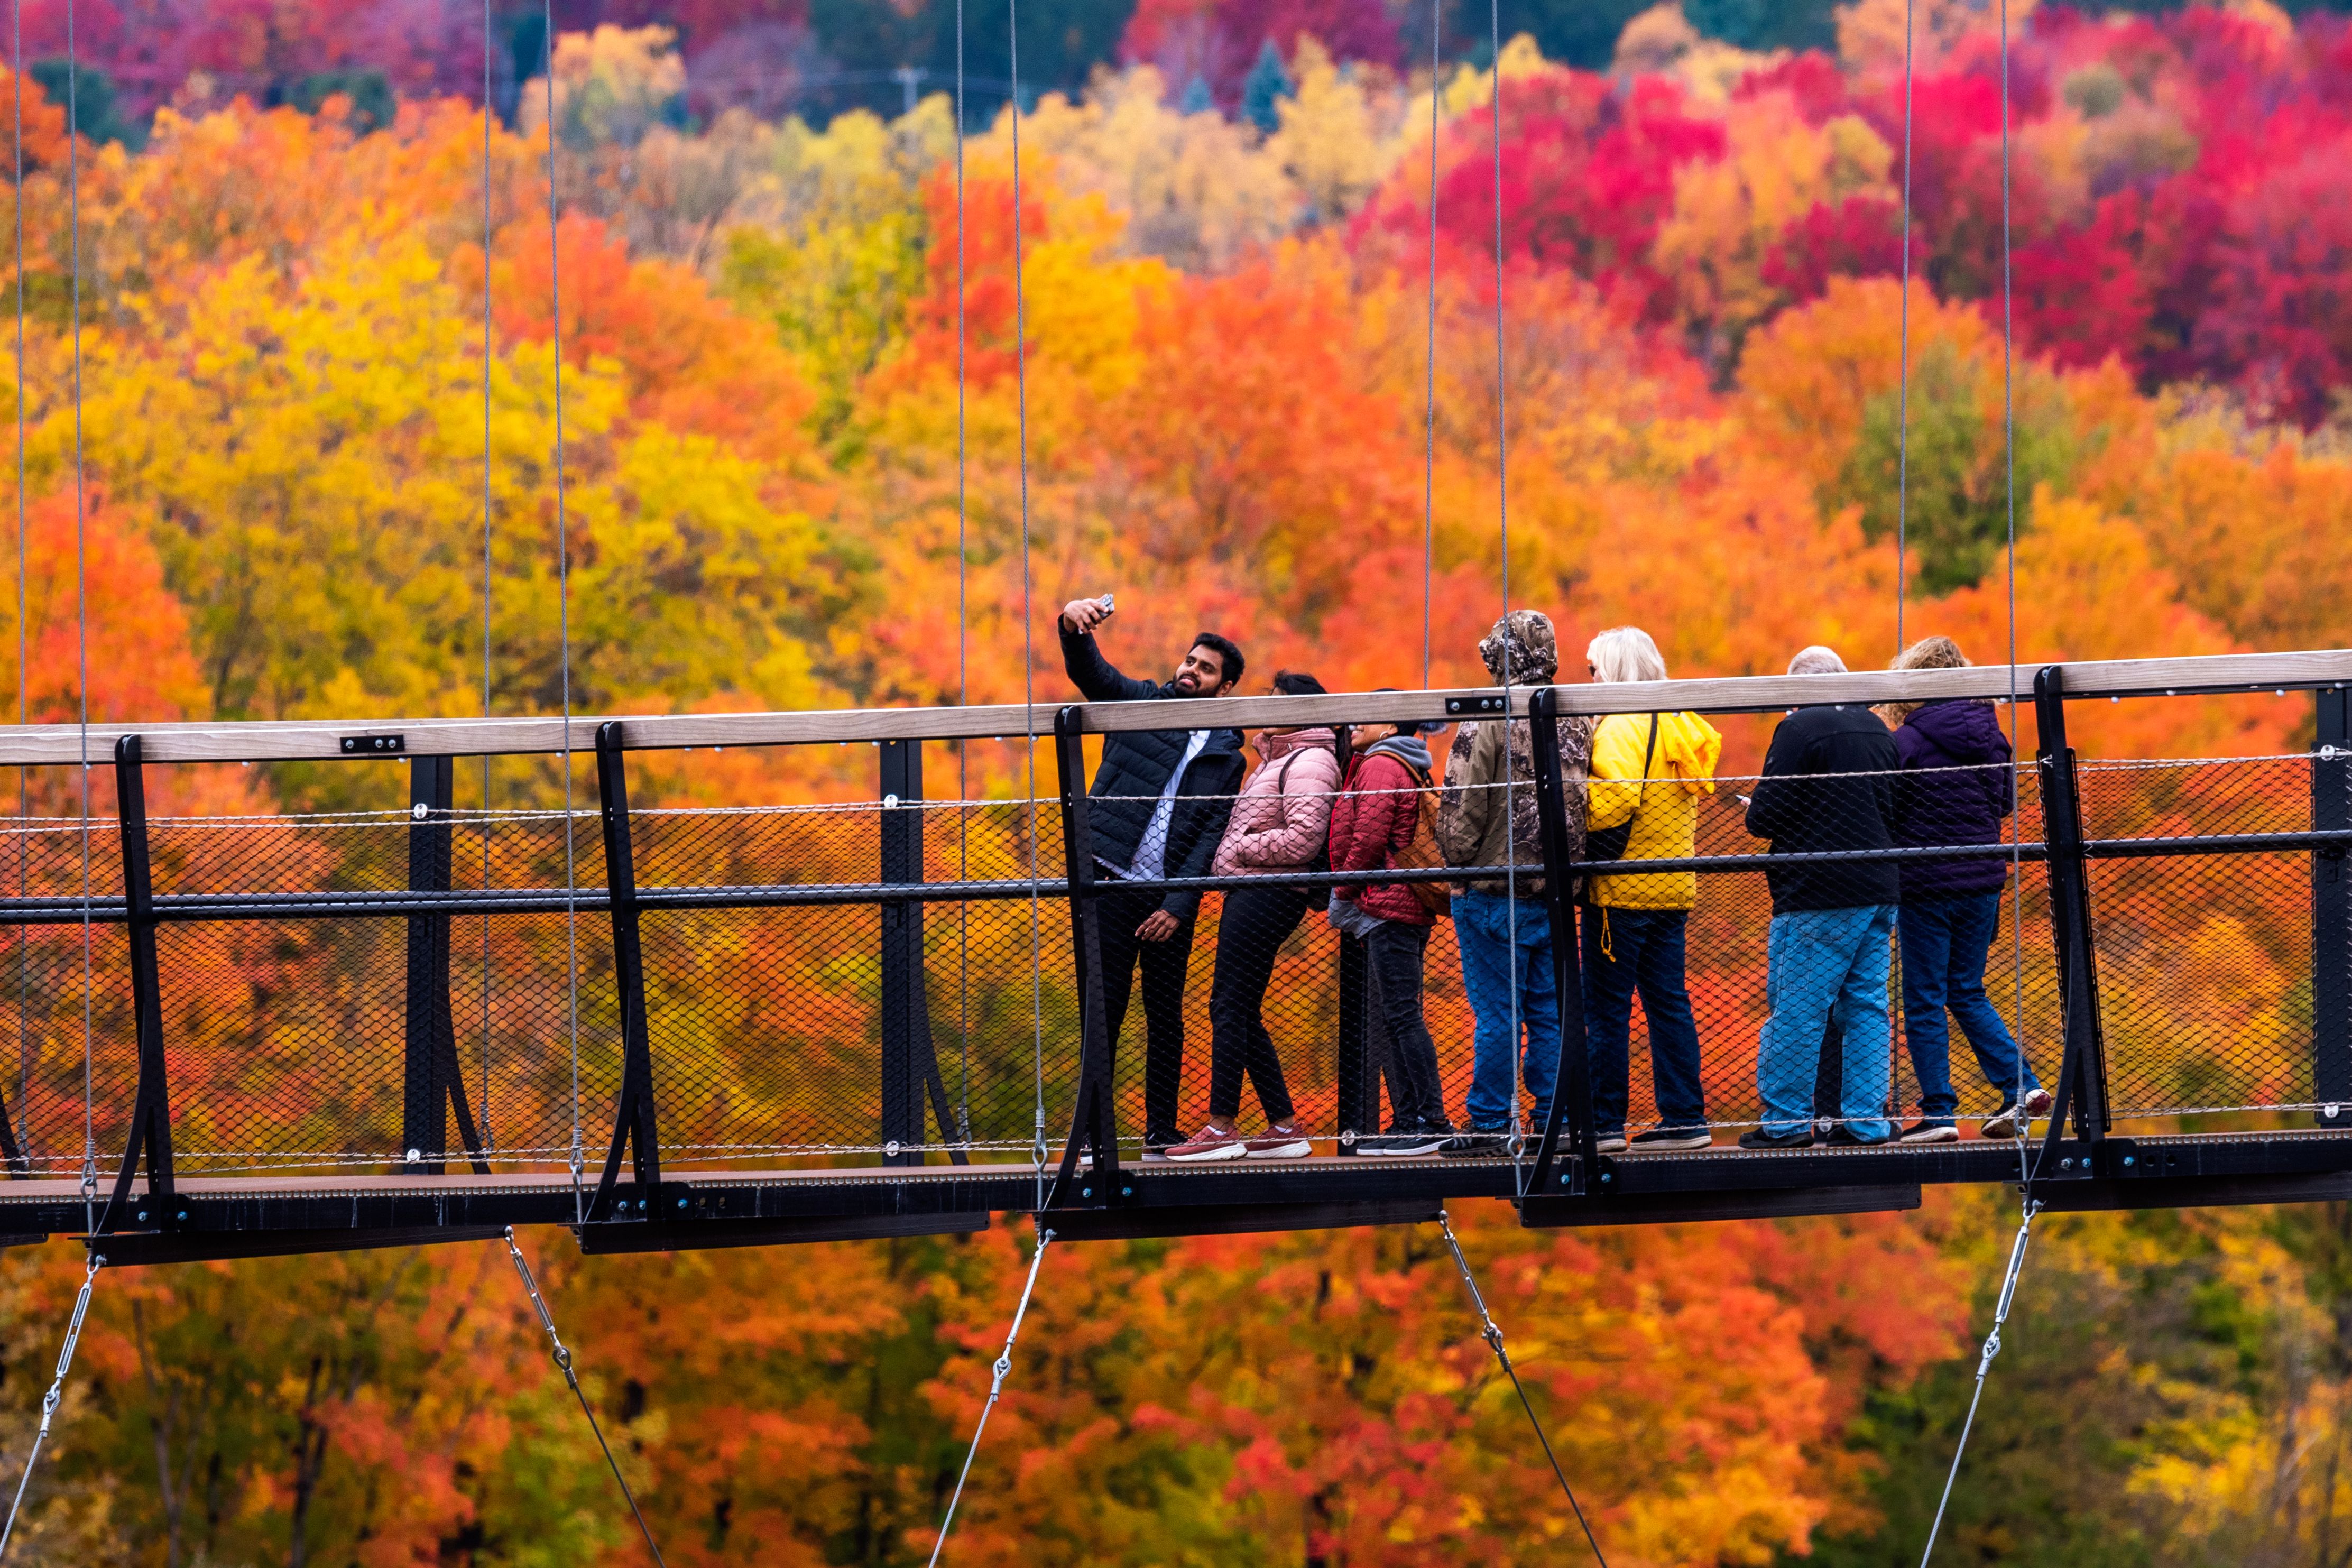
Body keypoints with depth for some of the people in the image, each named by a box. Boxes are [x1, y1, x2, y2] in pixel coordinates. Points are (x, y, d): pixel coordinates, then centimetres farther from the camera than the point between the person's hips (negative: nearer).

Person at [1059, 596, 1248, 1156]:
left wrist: (1178, 906, -12)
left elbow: (1211, 837, 1)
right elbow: (1089, 672, -7)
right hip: (1112, 883, -2)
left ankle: (1162, 1134, 11)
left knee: (1166, 1015, 5)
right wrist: (1073, 627, -30)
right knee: (1103, 1010, -4)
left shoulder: (1227, 757, 10)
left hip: (1170, 899, 2)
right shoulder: (1140, 703, 9)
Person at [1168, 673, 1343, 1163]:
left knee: (1230, 1006, -11)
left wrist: (1239, 848, -12)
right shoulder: (1278, 759, 23)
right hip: (1251, 895, 11)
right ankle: (1284, 1128, 10)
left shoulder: (1309, 763, -10)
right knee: (1240, 1012, 9)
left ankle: (1222, 1127, -11)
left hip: (1266, 896, -11)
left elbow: (1303, 840, -19)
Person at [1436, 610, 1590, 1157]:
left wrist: (1459, 866, 2)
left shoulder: (1486, 724, -13)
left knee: (1496, 1012, -2)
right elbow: (1584, 802, 12)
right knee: (1550, 1009, 10)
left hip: (1495, 891, -6)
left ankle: (1491, 1124, 2)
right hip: (1556, 890, 6)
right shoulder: (1577, 723, 6)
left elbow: (1462, 810, -13)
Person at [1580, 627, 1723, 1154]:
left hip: (1624, 888, -8)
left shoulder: (1621, 727, -12)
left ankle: (1604, 1122, -3)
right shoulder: (1679, 726, 15)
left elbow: (1617, 796, -26)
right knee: (1668, 1005, 10)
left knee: (1606, 1010, -3)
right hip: (1673, 888, 8)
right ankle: (1685, 1118, 8)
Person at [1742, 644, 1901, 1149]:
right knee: (1866, 1008, 9)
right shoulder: (1876, 730, 12)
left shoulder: (1800, 730, -11)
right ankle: (1867, 1120, 8)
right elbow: (1895, 811, 21)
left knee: (1797, 1011, -2)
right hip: (1879, 890, 7)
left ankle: (1786, 1120, -1)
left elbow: (1766, 817, -13)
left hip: (1819, 898, -7)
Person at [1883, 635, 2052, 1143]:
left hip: (1927, 886, -5)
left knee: (1925, 1004, 3)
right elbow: (2006, 802, 14)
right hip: (1983, 882, 6)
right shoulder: (1991, 738, 3)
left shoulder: (1908, 744, -13)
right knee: (1968, 994, 17)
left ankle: (1938, 1113, 3)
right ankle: (2021, 1085, 4)